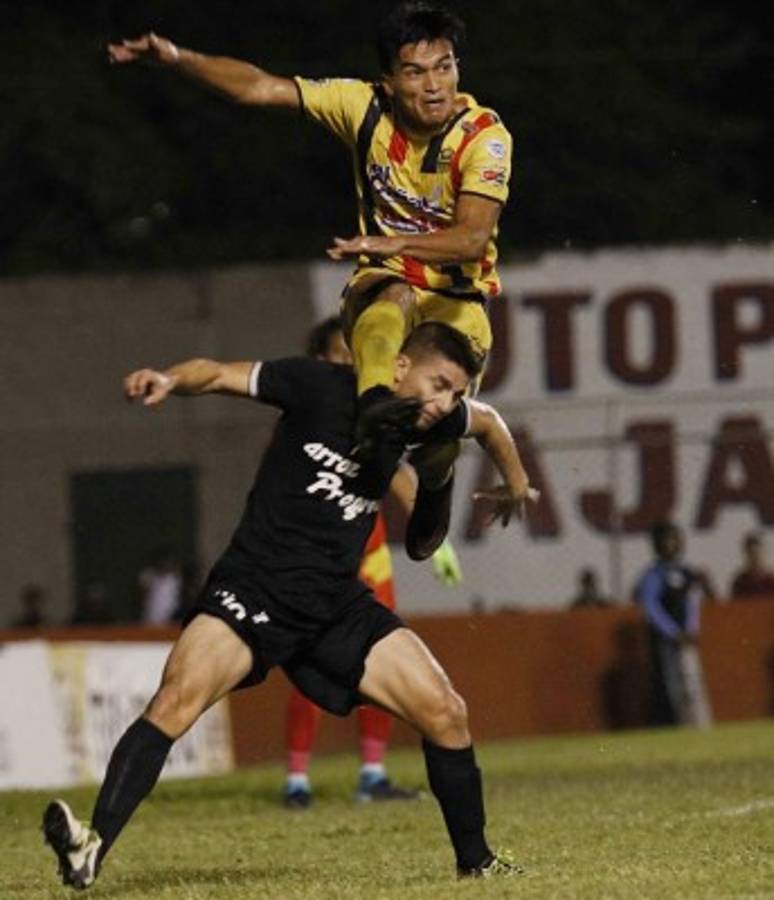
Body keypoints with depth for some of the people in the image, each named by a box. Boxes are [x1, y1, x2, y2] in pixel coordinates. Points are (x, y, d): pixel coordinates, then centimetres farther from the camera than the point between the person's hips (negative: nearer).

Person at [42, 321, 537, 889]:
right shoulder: (323, 388, -11)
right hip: (255, 587, -6)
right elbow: (219, 374, -13)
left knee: (445, 714, -2)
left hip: (338, 604, 6)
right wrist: (172, 380, -34)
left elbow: (487, 421, 28)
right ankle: (92, 849, -37)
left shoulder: (431, 417, 6)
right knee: (179, 696, -27)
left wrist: (516, 486, 42)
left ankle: (476, 862, 19)